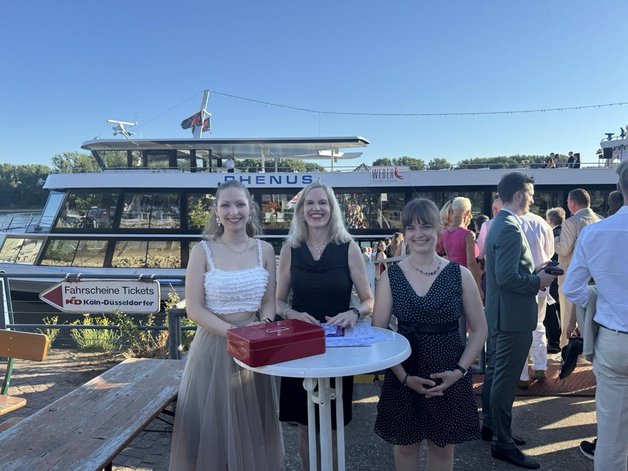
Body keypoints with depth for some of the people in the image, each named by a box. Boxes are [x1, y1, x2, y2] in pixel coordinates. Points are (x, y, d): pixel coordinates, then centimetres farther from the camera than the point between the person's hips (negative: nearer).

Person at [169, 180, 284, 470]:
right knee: (212, 425, 9)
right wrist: (233, 332, -22)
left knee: (251, 427, 15)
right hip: (213, 346, -2)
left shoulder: (264, 250, 1)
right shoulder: (203, 251, -7)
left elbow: (268, 302, 5)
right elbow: (194, 310, -11)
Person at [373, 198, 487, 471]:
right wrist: (403, 376, -13)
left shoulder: (460, 275, -5)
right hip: (403, 376, 0)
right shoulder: (391, 276, -5)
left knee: (443, 448, 16)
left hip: (449, 377, 0)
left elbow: (479, 330, 2)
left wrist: (460, 370, -10)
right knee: (405, 446, 16)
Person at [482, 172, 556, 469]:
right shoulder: (511, 229, -20)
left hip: (498, 314, 11)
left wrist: (534, 275, 9)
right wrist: (538, 282, -12)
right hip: (513, 317, -11)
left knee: (495, 374, 19)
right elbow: (508, 277, -26)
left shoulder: (499, 224, 12)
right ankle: (503, 443, 10)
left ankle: (491, 426, 33)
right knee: (505, 380, -1)